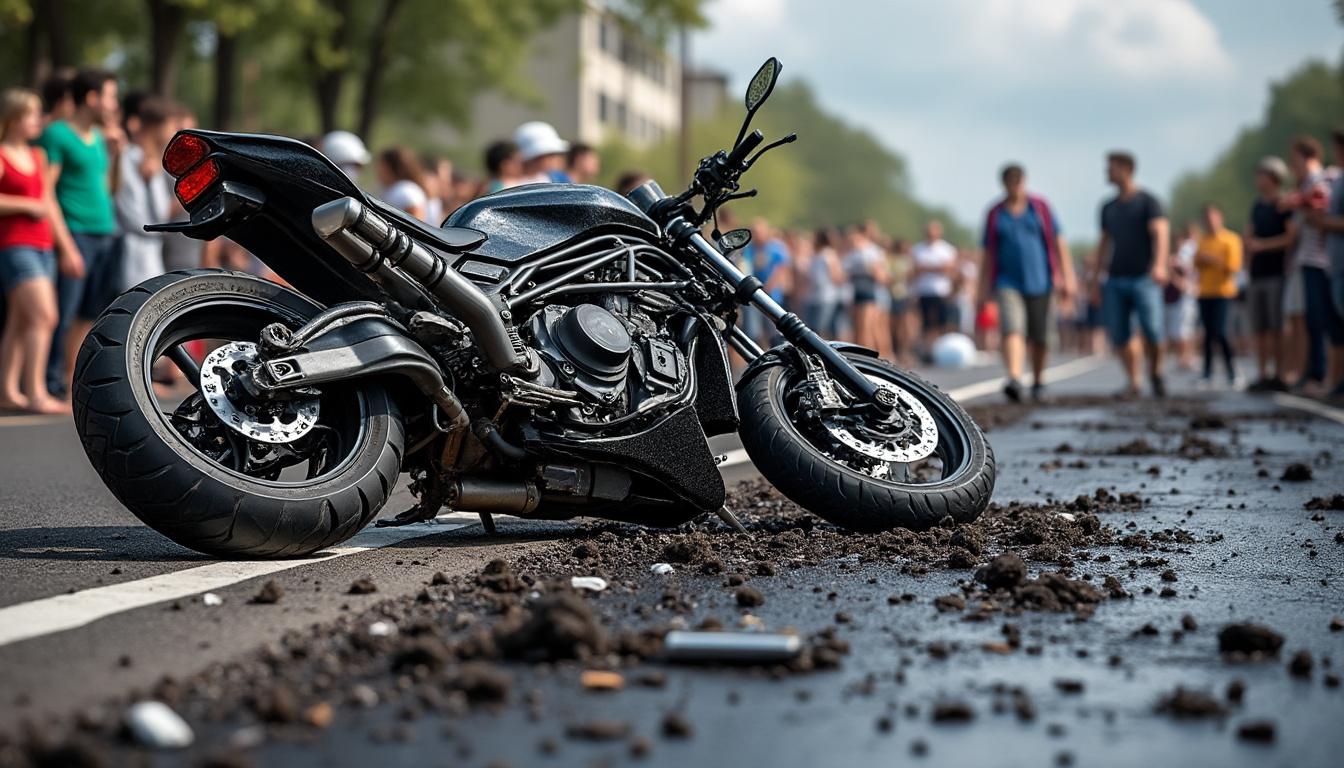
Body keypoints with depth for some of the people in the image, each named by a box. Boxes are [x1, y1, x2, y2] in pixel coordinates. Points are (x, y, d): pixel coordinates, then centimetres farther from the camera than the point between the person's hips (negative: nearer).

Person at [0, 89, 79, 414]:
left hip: (42, 246, 8)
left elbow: (50, 204, 20)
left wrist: (67, 248, 18)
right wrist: (28, 205, -13)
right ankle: (35, 393, -17)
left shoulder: (38, 156, 16)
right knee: (44, 316, -17)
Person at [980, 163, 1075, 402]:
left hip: (1040, 281, 1)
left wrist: (1067, 277, -4)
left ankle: (1038, 382, 27)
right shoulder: (995, 214, 6)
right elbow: (989, 252, 10)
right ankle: (1014, 380, -34)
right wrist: (986, 287, 7)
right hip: (1008, 283, -1)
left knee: (1039, 337, 6)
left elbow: (1059, 242, 3)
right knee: (1012, 329, -21)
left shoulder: (1040, 207, 4)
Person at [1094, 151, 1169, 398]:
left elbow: (1160, 233, -13)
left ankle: (1155, 371, 11)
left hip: (1144, 278, -5)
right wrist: (1096, 278, 17)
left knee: (1152, 331, -14)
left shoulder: (1148, 201, -1)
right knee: (1119, 335, -4)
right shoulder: (1108, 208, 15)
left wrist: (1159, 264, -30)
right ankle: (1132, 382, 6)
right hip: (1115, 280, 5)